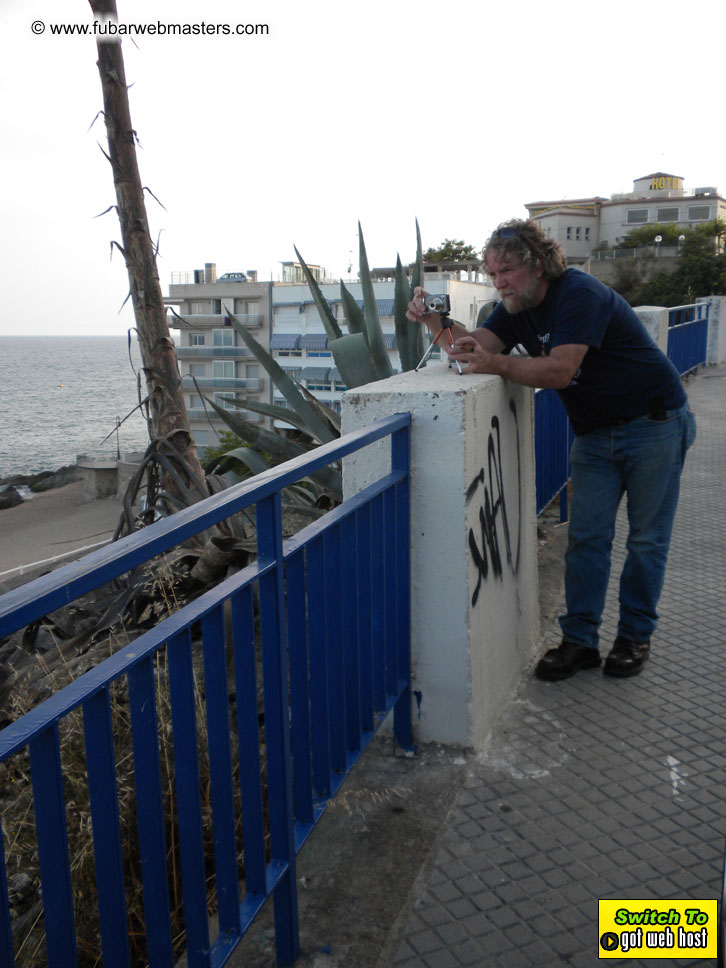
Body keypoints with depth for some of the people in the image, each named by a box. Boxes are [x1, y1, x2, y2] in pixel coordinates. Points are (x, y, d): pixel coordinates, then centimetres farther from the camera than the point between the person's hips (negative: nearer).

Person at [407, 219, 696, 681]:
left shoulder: (580, 294, -23)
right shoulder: (516, 307, 2)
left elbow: (559, 371, -34)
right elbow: (474, 346, -9)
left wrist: (496, 363, -42)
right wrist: (435, 319, -25)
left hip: (654, 424, -7)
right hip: (596, 434, 7)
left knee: (646, 539, 5)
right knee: (586, 537, 2)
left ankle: (635, 635, 19)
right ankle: (580, 639, 9)